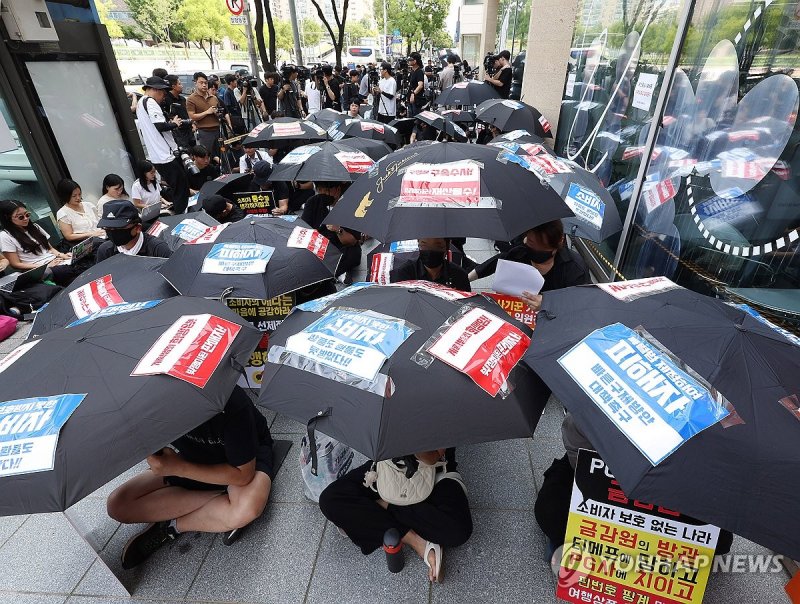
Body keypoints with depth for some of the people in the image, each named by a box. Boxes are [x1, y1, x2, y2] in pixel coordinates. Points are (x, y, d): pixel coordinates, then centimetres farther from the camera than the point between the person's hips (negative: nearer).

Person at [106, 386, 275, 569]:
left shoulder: (232, 404, -38)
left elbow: (243, 475, -30)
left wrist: (179, 468, -33)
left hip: (247, 458, -4)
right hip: (196, 458, 5)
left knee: (246, 509, -36)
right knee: (118, 505, -12)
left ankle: (172, 526, -7)